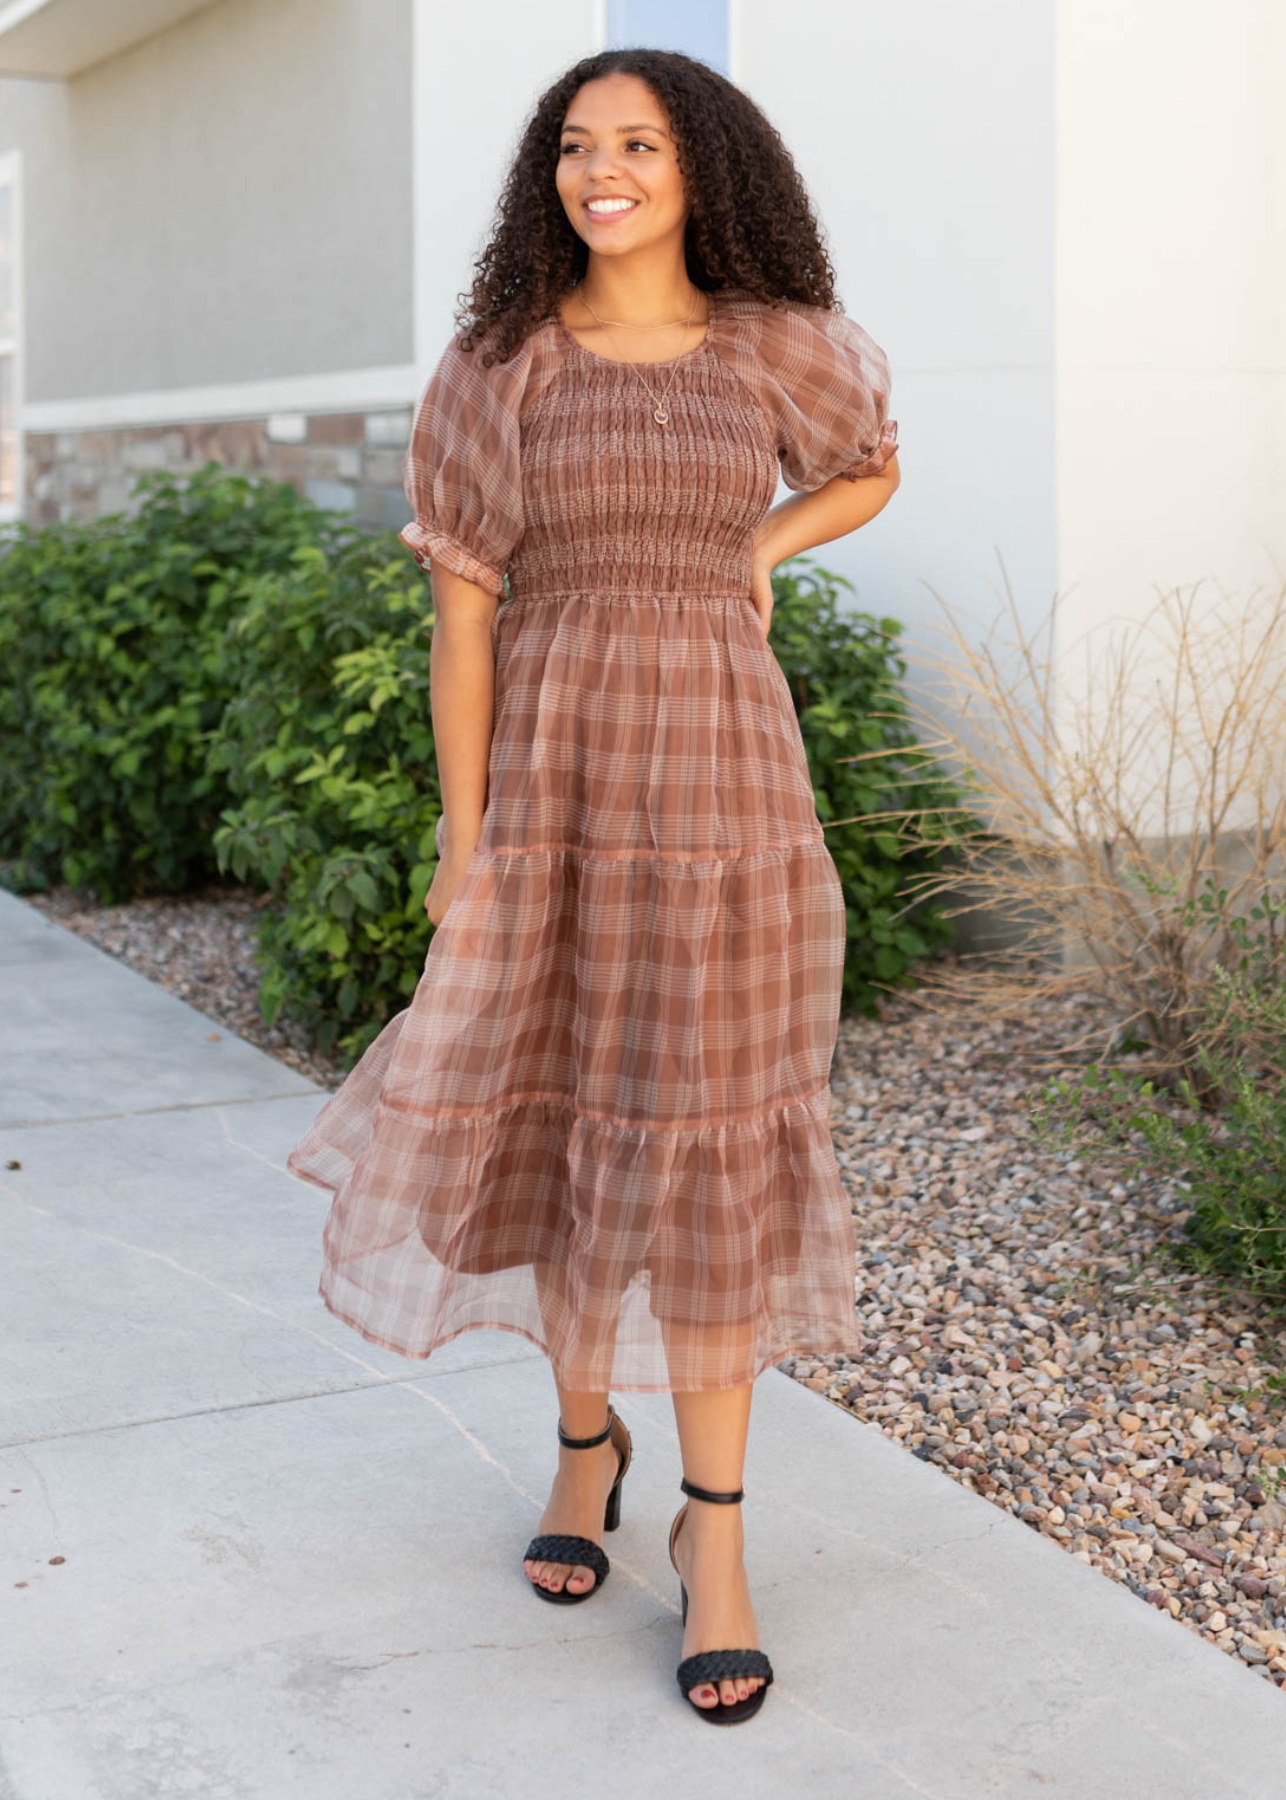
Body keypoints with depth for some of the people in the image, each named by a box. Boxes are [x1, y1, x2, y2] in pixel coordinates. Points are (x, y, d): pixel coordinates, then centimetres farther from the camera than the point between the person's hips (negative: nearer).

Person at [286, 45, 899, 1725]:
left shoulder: (776, 349, 3)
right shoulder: (495, 370, 1)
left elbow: (871, 469, 23)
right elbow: (461, 617, 0)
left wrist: (753, 556, 4)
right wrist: (462, 846, -2)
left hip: (716, 779, 0)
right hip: (552, 784, 1)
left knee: (702, 1153, -2)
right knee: (567, 1128, 9)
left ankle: (715, 1534, 9)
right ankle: (584, 1437, 32)